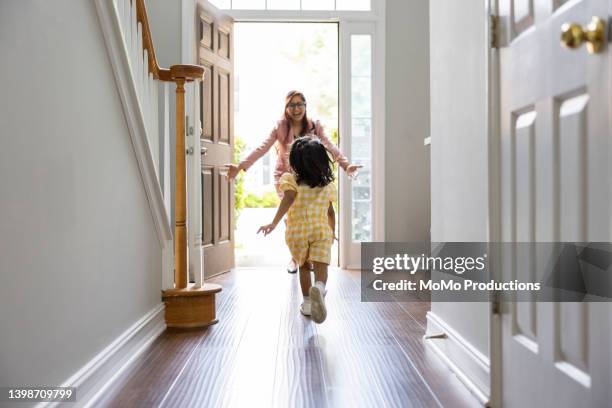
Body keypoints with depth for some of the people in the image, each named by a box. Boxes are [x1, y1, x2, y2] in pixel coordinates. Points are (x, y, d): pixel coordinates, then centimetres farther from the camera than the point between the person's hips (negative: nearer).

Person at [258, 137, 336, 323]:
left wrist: (274, 223, -28)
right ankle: (319, 287, -42)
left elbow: (288, 200, -23)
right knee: (321, 265, -11)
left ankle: (307, 302, 24)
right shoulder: (327, 185, 5)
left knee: (303, 267, 17)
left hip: (297, 232, 0)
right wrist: (332, 232, 25)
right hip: (321, 231, 0)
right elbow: (330, 212, 10)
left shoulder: (291, 180, -6)